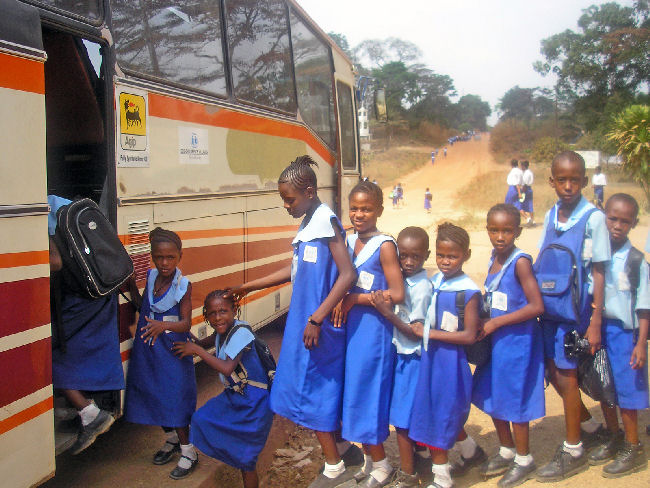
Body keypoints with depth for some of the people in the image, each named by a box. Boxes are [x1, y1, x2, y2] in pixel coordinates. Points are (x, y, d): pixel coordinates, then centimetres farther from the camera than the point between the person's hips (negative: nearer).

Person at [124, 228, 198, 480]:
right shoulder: (150, 277, 0)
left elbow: (186, 323, -19)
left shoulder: (183, 286, -14)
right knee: (154, 395, 15)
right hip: (147, 350, 6)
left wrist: (163, 325, -37)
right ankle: (171, 440, 37)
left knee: (174, 398, -3)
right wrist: (131, 286, 0)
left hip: (172, 351, -5)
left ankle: (188, 452, 11)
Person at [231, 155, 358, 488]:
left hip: (318, 325, -8)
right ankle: (342, 449, 32)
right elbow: (295, 270, 20)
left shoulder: (327, 220, -14)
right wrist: (250, 286, 24)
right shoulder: (307, 224, 12)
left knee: (313, 390, 1)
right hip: (303, 319, 8)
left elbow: (348, 274, -21)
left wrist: (316, 319, -21)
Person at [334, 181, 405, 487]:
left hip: (374, 329, -7)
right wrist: (339, 303, 0)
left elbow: (396, 294, -18)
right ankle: (368, 458, 30)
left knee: (368, 393, 1)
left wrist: (354, 299, -16)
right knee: (354, 392, 13)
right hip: (350, 327, 7)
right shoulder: (348, 242, 8)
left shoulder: (384, 246, -13)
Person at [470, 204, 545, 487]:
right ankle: (506, 451, 37)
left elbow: (536, 306, -23)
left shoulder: (520, 262, -19)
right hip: (495, 340, 8)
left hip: (518, 341, -8)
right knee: (491, 396, 17)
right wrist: (485, 324, 2)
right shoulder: (494, 259, 4)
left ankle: (524, 460, 26)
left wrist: (496, 322, -20)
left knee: (514, 400, 5)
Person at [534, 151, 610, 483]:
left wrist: (595, 323, -12)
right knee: (553, 372, 14)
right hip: (549, 307, 6)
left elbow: (598, 272, -11)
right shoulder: (551, 216, 5)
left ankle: (573, 451, 21)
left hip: (575, 309, -6)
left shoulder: (593, 218, -12)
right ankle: (588, 426, 38)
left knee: (566, 376, 2)